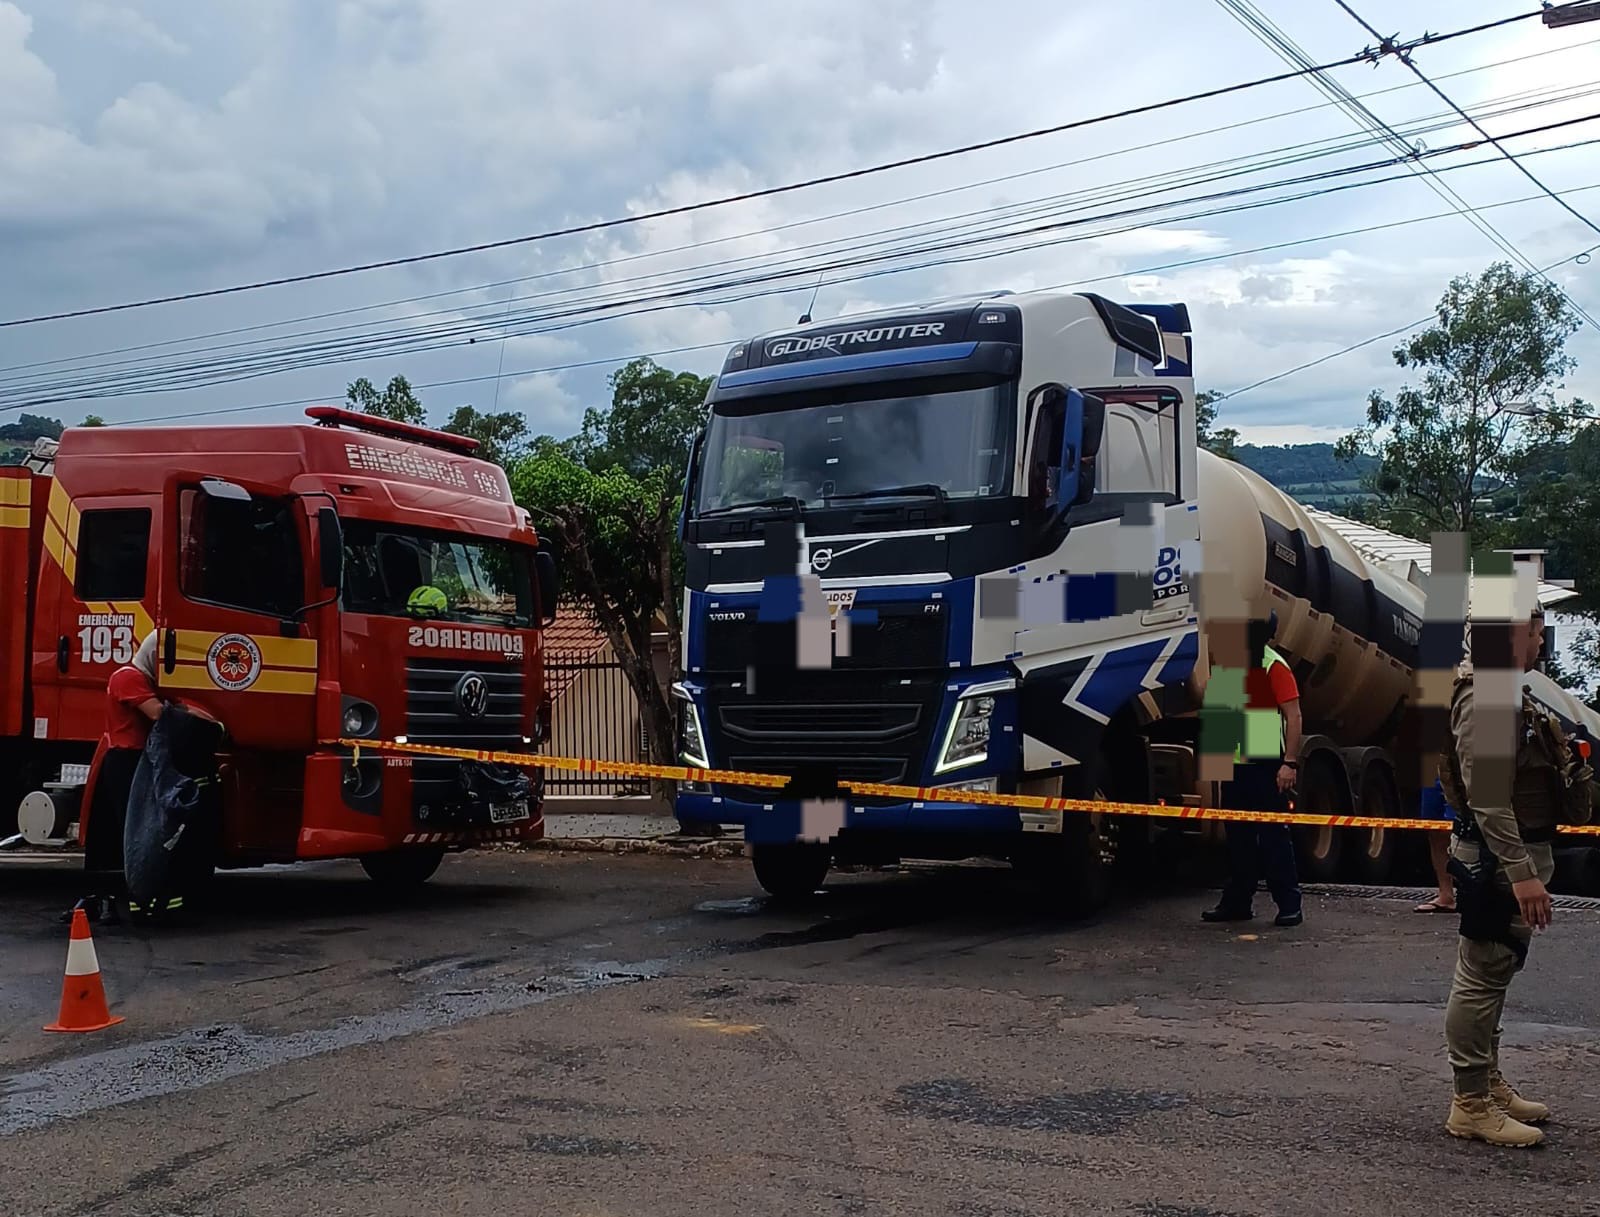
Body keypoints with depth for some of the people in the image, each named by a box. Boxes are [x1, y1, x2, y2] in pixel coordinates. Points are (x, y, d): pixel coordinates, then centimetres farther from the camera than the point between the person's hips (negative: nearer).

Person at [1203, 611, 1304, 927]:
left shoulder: (1274, 665, -10)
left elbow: (1293, 716, -14)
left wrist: (1290, 762, -20)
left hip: (1266, 765, -7)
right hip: (1234, 762, 7)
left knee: (1273, 835, -4)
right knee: (1237, 835, 12)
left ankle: (1290, 904, 2)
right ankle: (1237, 902, 19)